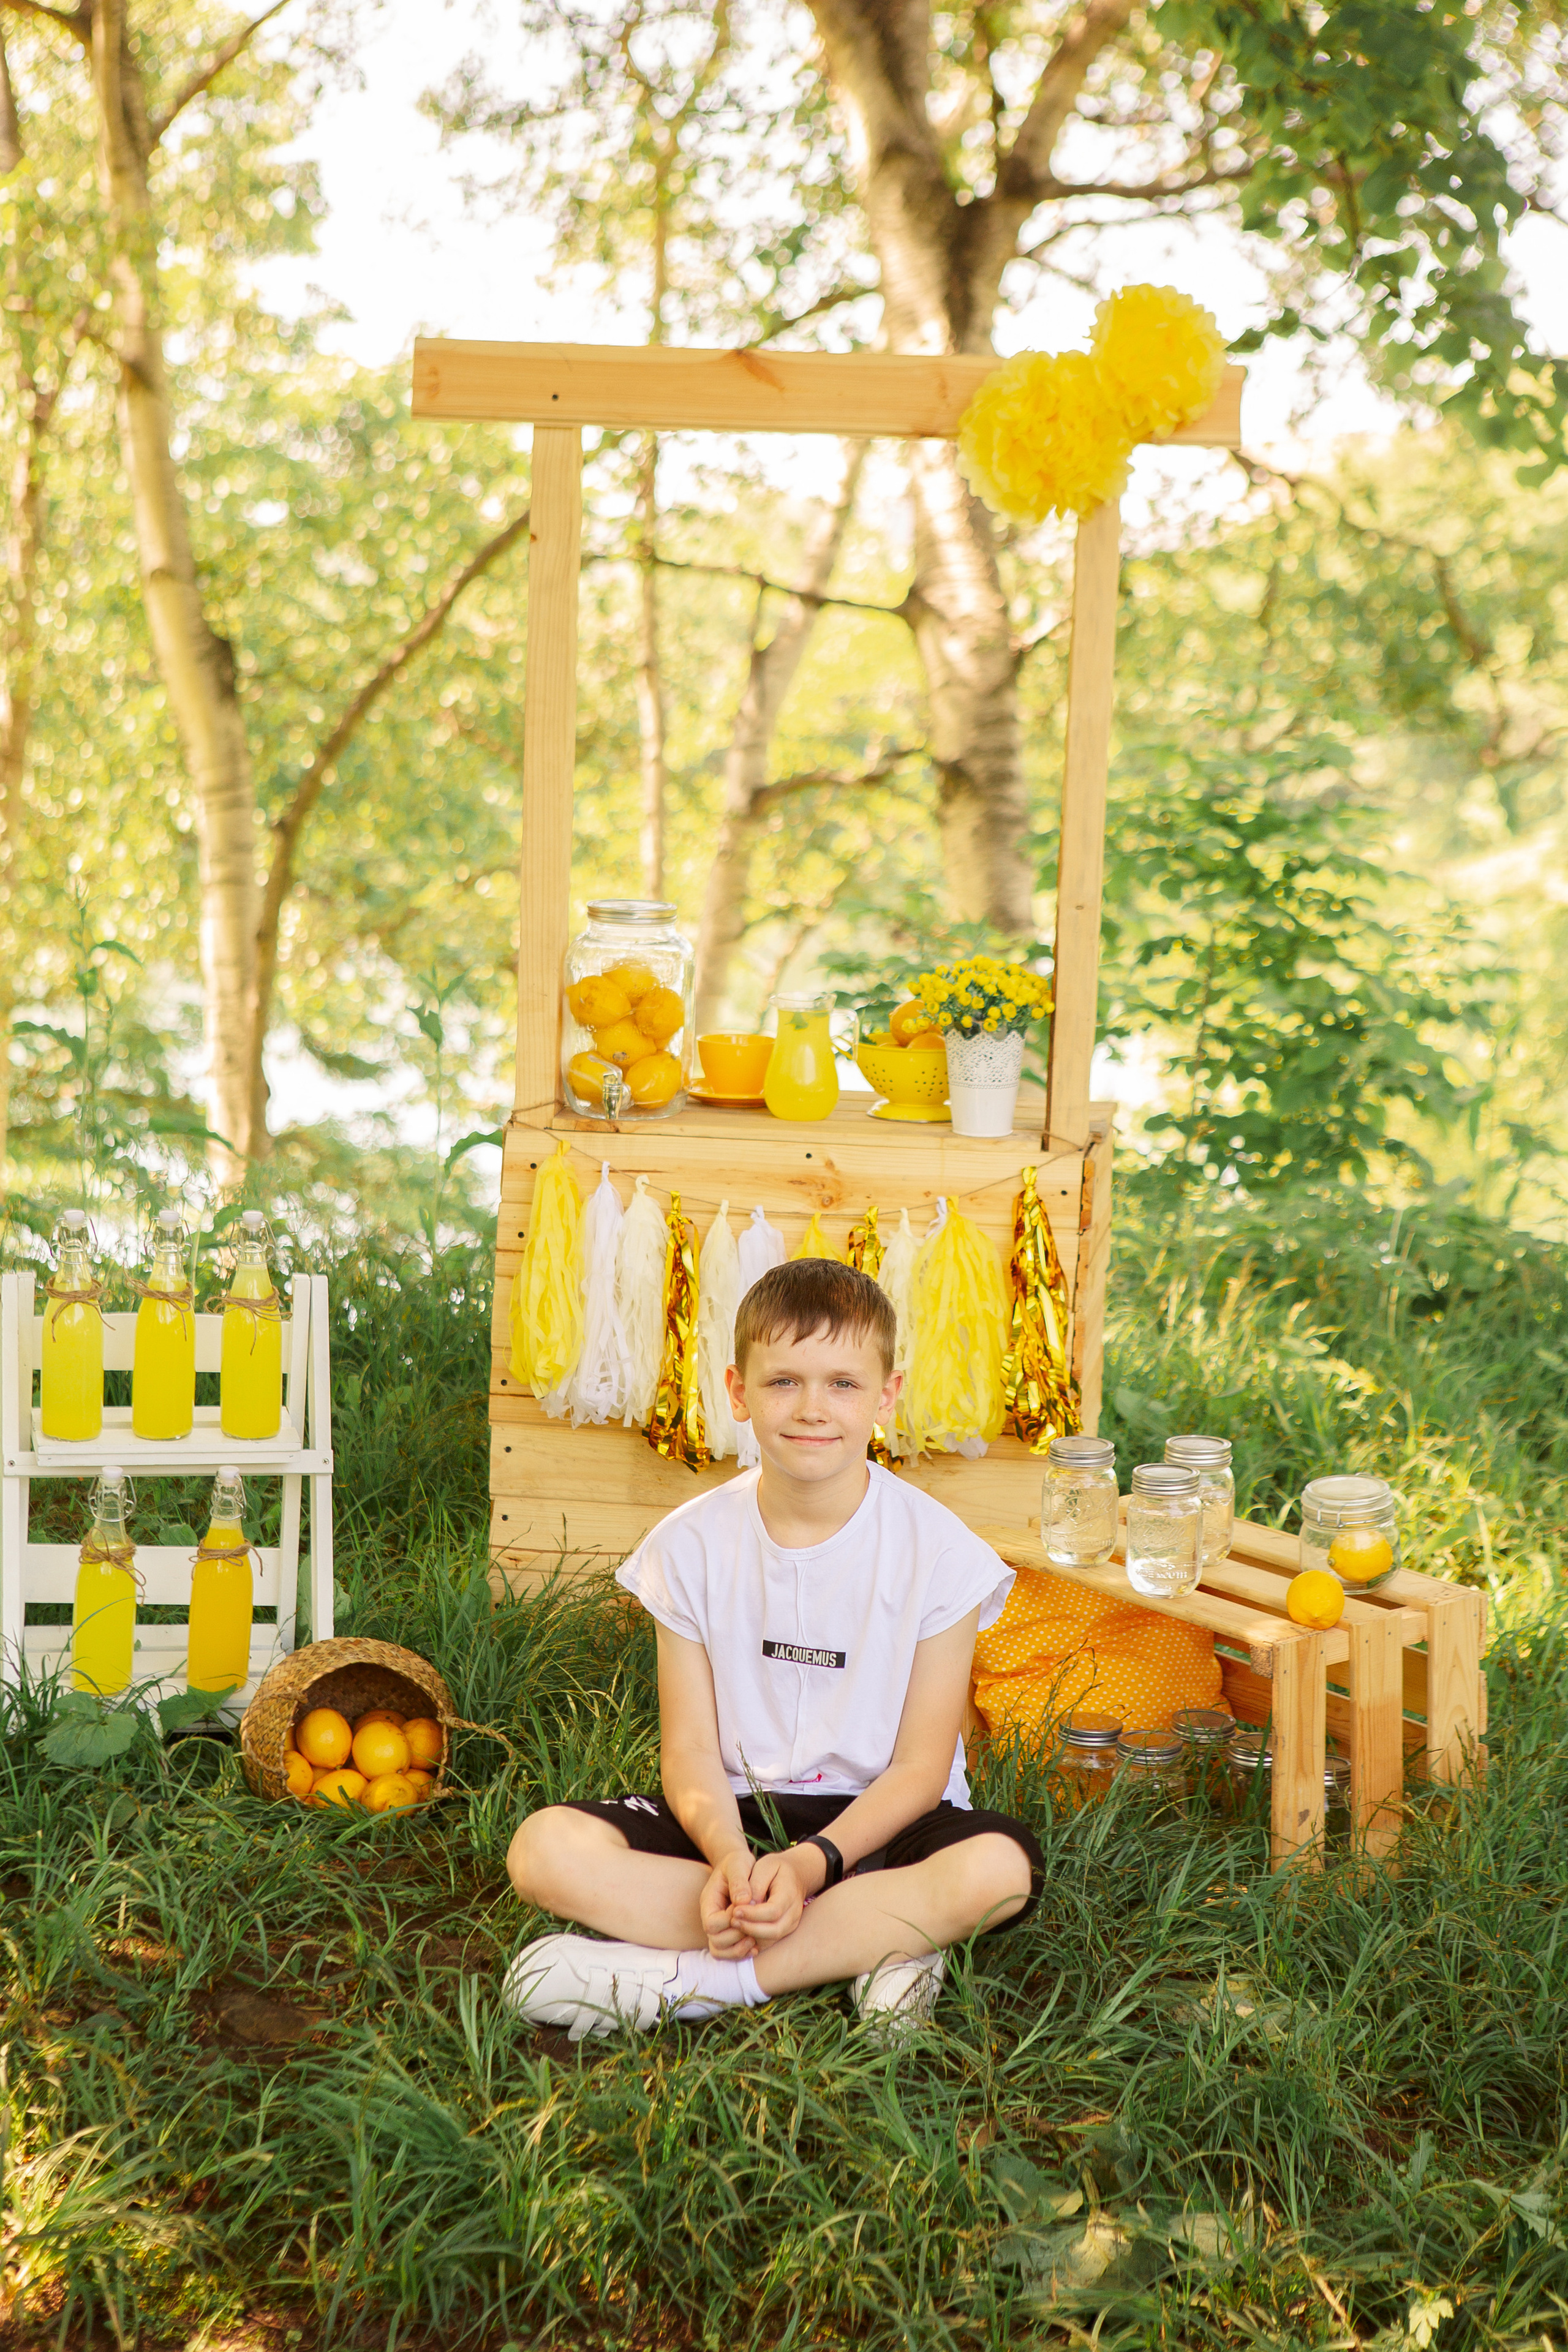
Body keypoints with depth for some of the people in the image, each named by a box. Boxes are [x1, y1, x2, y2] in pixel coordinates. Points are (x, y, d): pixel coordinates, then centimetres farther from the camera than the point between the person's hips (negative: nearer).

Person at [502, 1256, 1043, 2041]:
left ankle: (685, 1980, -28)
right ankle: (874, 1944, -25)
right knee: (544, 1848, -24)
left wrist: (813, 1861, -24)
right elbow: (691, 1745, -4)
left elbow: (920, 1766, -8)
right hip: (734, 1812, 2)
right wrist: (727, 1853, -25)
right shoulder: (692, 1544, -2)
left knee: (1000, 1866, -34)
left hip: (872, 1821, -2)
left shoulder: (937, 1551, -8)